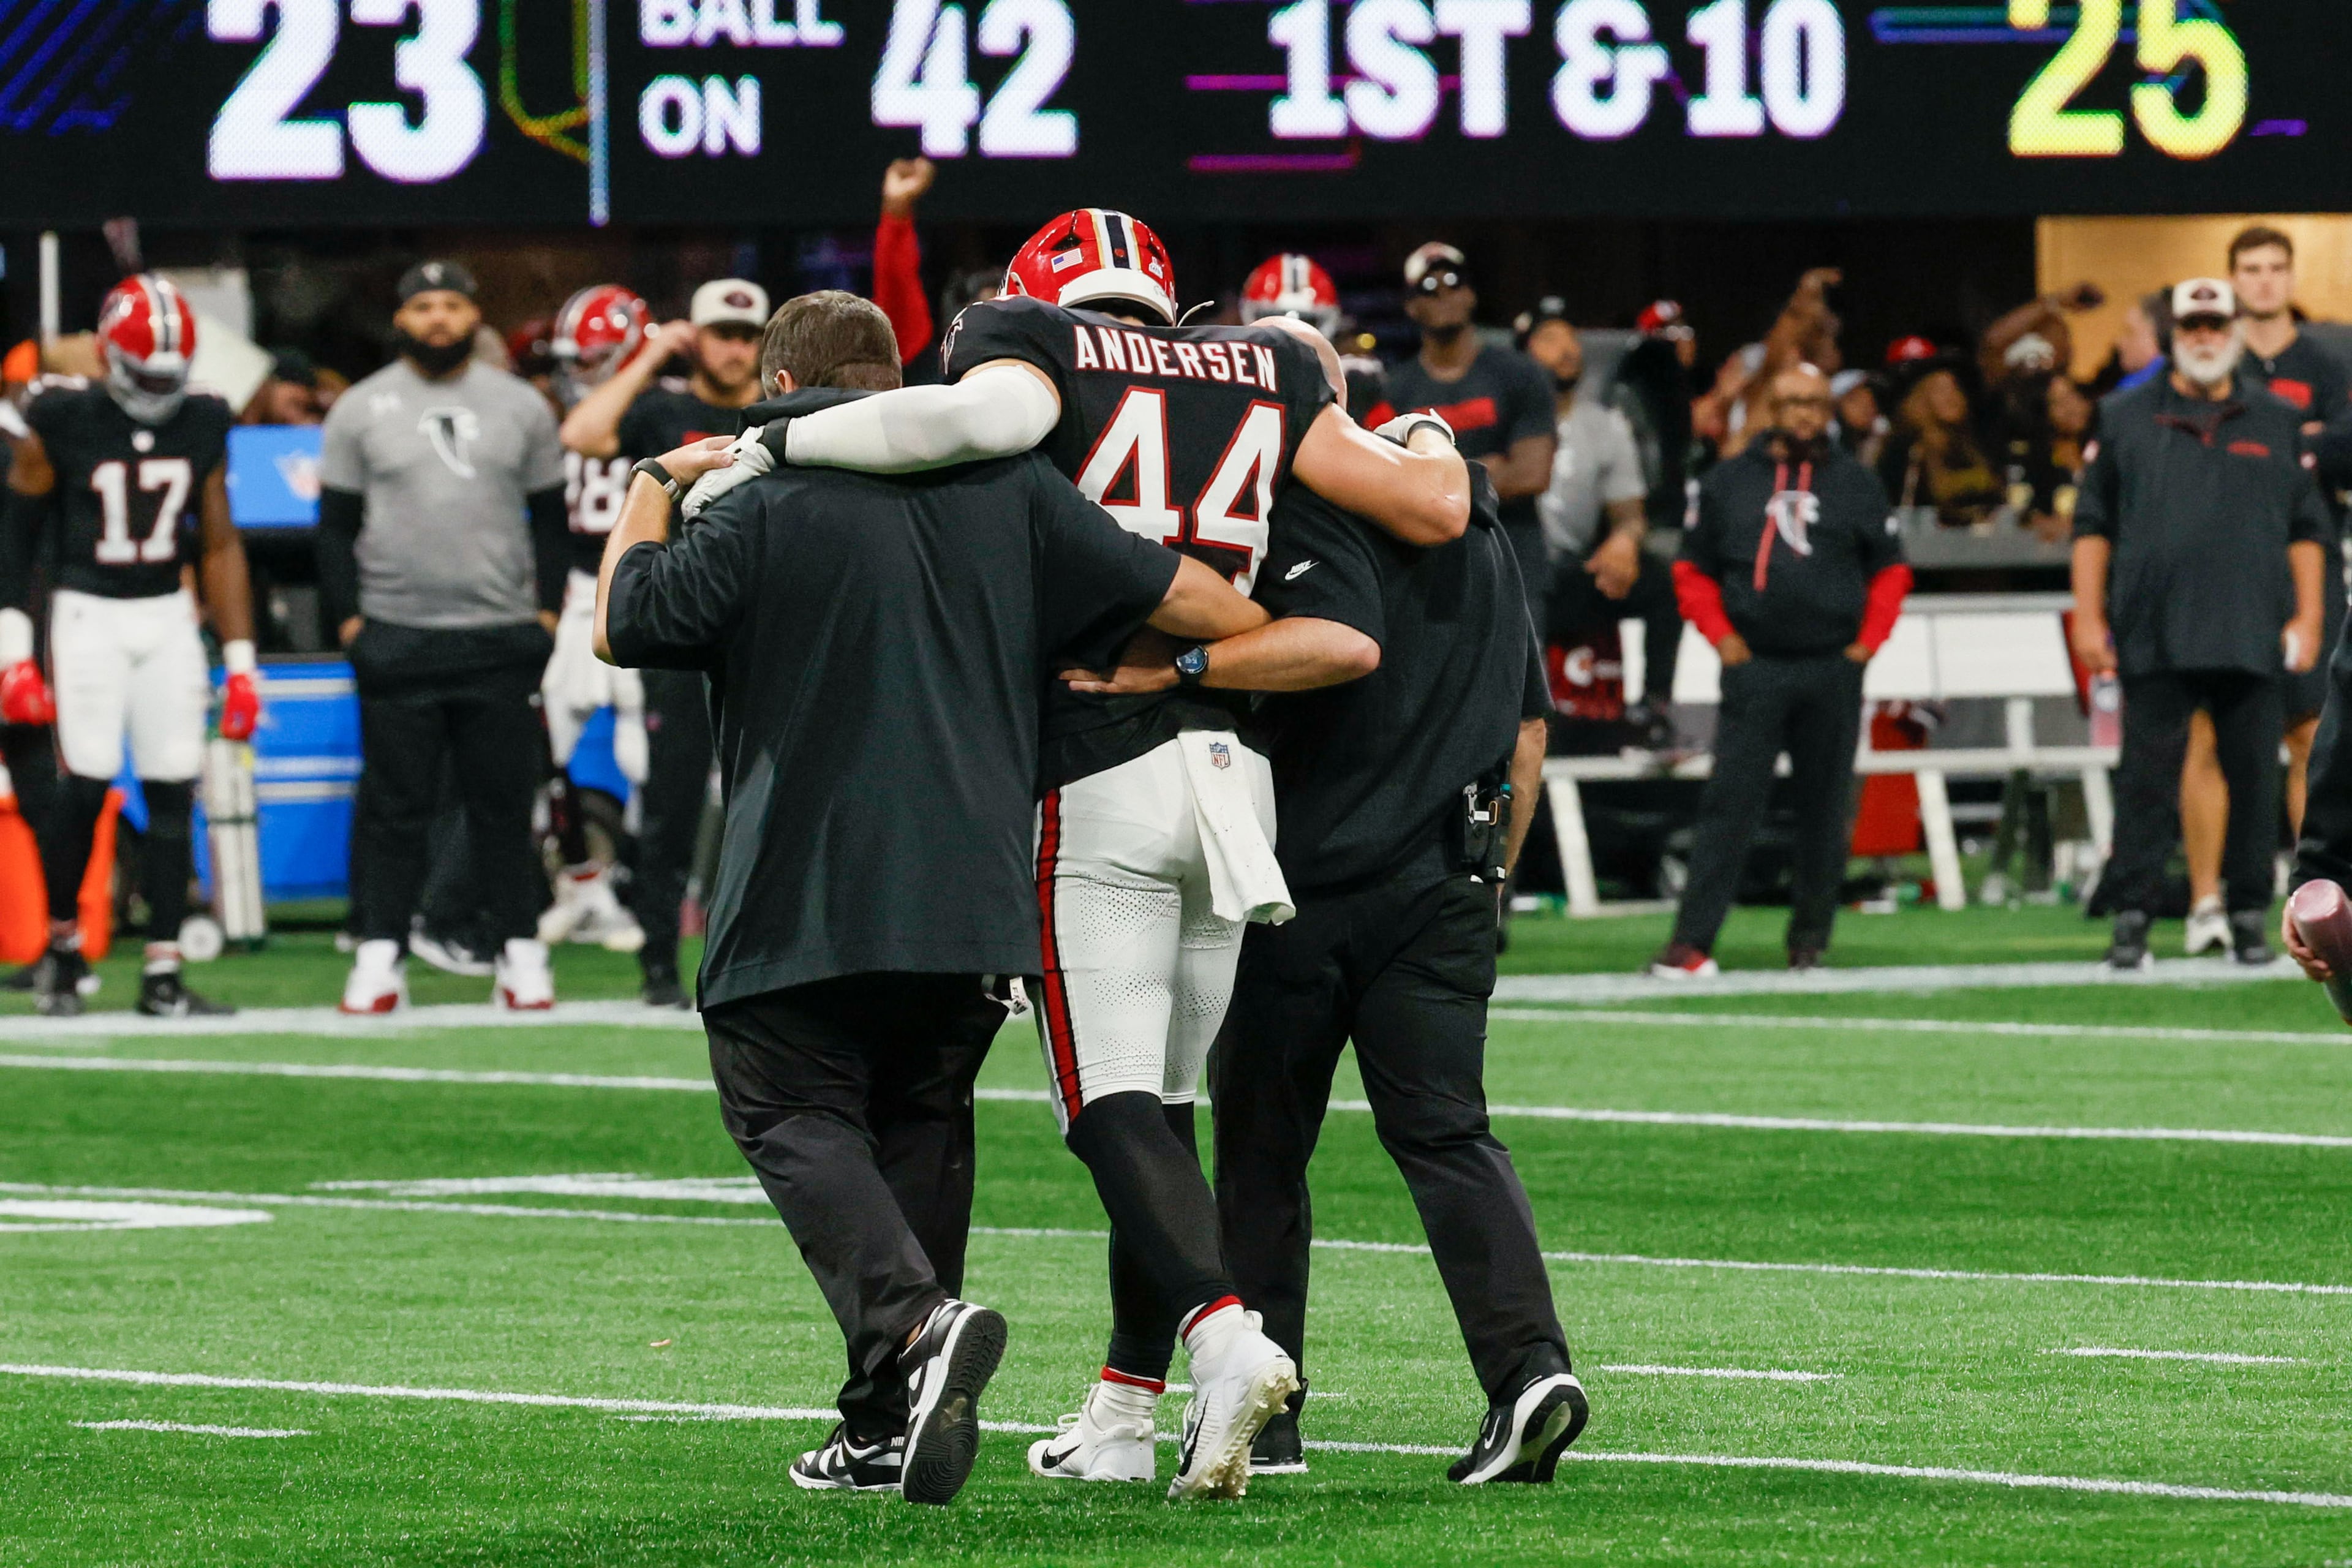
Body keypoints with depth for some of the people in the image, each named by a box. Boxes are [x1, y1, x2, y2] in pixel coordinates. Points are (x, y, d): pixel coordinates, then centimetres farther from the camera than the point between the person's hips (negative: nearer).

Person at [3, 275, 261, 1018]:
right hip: (88, 615, -4)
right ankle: (61, 941, 9)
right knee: (87, 783, -15)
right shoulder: (61, 425, -7)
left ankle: (163, 976, 3)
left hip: (169, 616, 4)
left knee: (174, 792, -2)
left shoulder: (203, 428, 5)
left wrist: (240, 663, 8)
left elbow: (219, 546, 11)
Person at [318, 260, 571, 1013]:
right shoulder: (362, 409, 6)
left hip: (502, 639, 1)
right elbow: (336, 527, 7)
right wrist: (347, 619, -2)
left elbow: (550, 521, 13)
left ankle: (520, 953, 9)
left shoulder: (522, 408, 9)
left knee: (505, 802, 3)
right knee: (393, 803, -1)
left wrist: (547, 612, 3)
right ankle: (379, 954, 3)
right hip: (396, 635, -1)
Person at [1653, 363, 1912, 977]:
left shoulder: (1855, 484, 9)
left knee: (1824, 809, 5)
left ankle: (1811, 937, 16)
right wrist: (1721, 636, 0)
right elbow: (1694, 570, 12)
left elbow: (1888, 572, 13)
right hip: (1755, 668, -1)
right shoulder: (1730, 482, 8)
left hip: (1832, 670, 1)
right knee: (1730, 805, -8)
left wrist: (1868, 641, 2)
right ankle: (1692, 940, -11)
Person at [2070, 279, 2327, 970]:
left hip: (2253, 640, 1)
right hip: (2156, 640, -1)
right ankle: (2131, 917, -2)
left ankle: (2249, 916, 9)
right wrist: (2089, 616, 1)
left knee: (2254, 778, 2)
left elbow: (2306, 529, 14)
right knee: (2146, 780, -4)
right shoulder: (2125, 419, 10)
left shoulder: (2278, 423, 13)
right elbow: (2093, 523, 9)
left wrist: (2307, 617, 4)